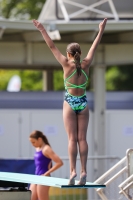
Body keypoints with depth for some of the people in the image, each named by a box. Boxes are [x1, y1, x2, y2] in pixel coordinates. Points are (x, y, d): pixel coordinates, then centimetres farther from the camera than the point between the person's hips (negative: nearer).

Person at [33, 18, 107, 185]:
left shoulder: (67, 64, -11)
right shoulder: (86, 64, -4)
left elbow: (52, 47, -9)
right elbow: (94, 47, 7)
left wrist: (42, 31, -5)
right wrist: (101, 31, 17)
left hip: (70, 103, -2)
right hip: (83, 103, 2)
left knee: (72, 139, -5)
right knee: (82, 138, 1)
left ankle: (73, 171, -14)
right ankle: (83, 171, -6)